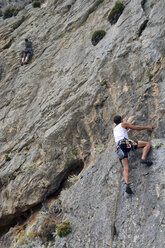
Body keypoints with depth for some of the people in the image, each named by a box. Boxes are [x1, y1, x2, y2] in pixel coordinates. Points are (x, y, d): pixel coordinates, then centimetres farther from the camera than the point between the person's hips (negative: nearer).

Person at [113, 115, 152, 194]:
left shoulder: (115, 129, 34)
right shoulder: (123, 124, 16)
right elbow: (137, 128, 16)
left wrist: (129, 125, 68)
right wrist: (147, 127, 29)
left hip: (119, 147, 6)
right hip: (125, 142, -6)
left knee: (126, 168, -2)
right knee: (147, 144, 0)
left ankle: (127, 185, -21)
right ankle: (143, 158, -23)